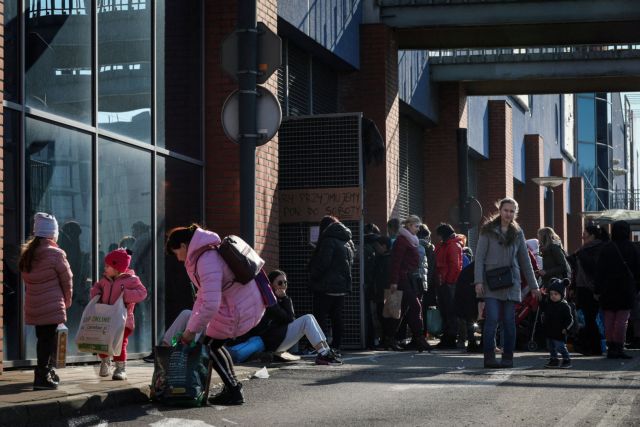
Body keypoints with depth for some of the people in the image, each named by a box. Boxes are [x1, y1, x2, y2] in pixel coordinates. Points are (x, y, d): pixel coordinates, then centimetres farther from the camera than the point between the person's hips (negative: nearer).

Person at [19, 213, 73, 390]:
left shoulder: (27, 254, 8)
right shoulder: (56, 254, -13)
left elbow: (27, 280, 10)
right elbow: (67, 280, -6)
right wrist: (67, 301, 12)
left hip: (33, 307, 7)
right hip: (52, 307, -7)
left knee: (43, 339, 18)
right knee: (48, 340, -3)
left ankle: (47, 372, 29)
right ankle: (42, 377, -6)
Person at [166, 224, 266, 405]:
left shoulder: (207, 262, -24)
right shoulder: (206, 253, 11)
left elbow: (210, 305, -31)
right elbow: (203, 296, 15)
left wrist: (192, 331, -19)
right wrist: (191, 327, 11)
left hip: (239, 310, -10)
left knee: (209, 345, 3)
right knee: (215, 343, 21)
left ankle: (233, 392, 4)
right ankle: (232, 386, 27)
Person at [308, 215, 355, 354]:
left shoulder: (328, 241, -12)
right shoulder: (348, 243, 15)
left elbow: (322, 263, -17)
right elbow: (350, 263, 22)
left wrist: (313, 277, -6)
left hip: (326, 286, -8)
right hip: (342, 285, 8)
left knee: (320, 316, -5)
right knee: (337, 317, 11)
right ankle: (337, 347, 10)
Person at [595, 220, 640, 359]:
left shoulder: (606, 249, -3)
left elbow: (599, 271, -3)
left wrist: (597, 290, 0)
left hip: (608, 290, 1)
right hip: (626, 289, -1)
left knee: (609, 319, 7)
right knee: (622, 320, -1)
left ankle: (611, 348, 8)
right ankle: (619, 349, -6)